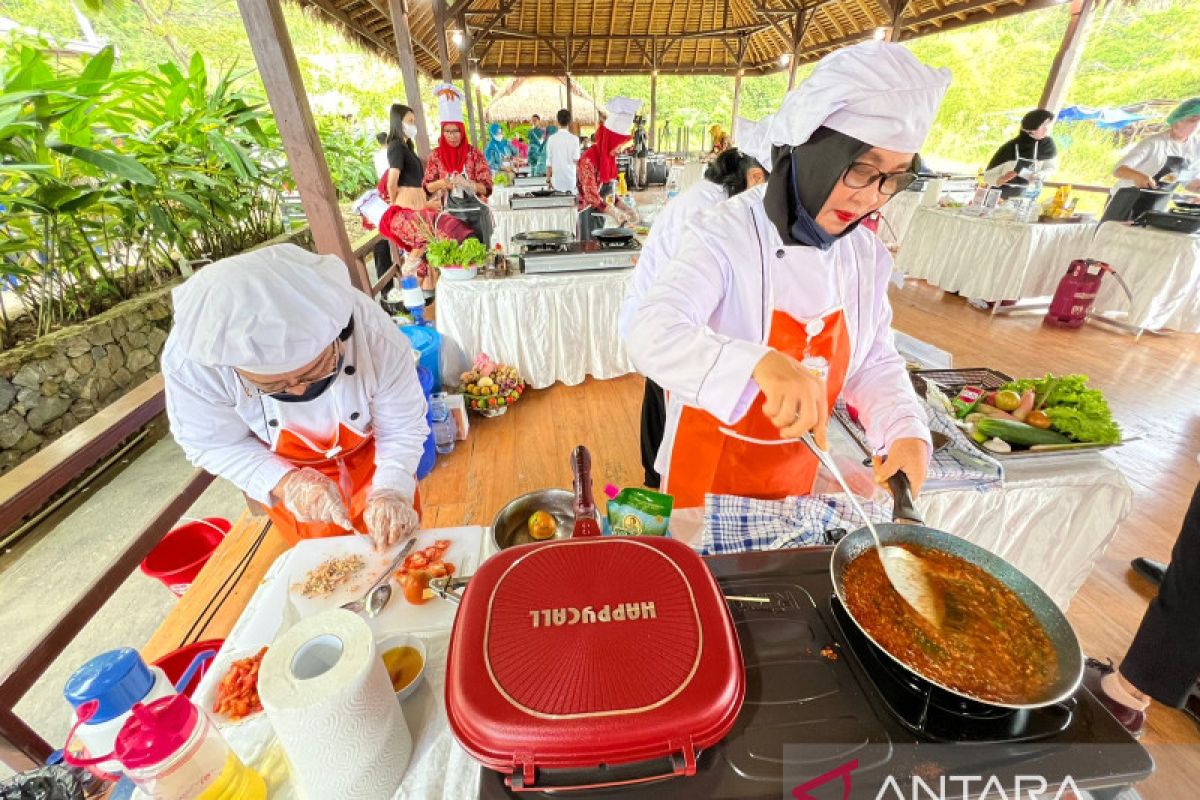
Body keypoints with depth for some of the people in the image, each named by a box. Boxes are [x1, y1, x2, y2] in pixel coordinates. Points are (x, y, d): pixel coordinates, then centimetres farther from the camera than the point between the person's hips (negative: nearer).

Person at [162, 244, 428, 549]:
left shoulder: (376, 338, -38)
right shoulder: (189, 360, -33)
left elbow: (403, 428, -22)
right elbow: (214, 445, -17)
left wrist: (392, 491, -38)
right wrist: (286, 483, -33)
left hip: (371, 460, 0)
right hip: (285, 477, 1)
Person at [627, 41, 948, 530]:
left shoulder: (866, 255, -3)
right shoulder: (726, 235, -22)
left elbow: (875, 363, 5)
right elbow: (652, 336, -36)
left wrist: (907, 431, -12)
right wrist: (760, 364, -51)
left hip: (798, 472, 5)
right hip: (710, 467, -5)